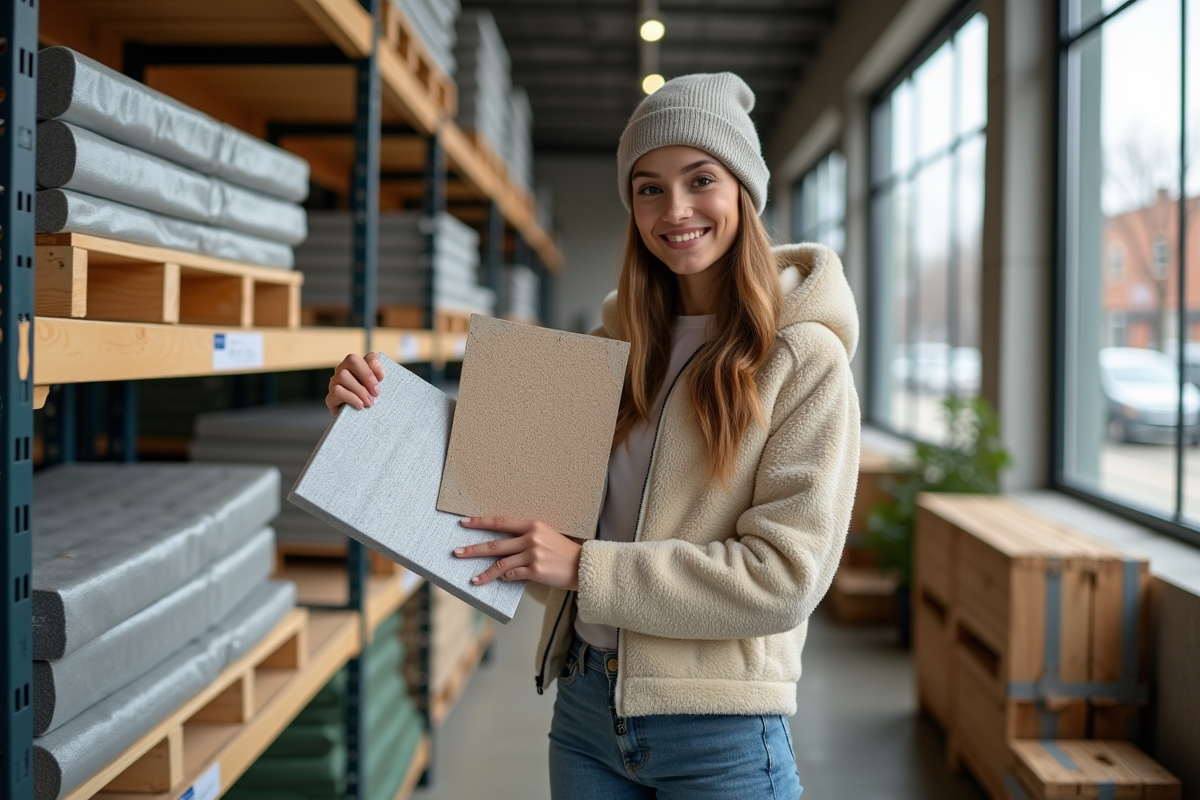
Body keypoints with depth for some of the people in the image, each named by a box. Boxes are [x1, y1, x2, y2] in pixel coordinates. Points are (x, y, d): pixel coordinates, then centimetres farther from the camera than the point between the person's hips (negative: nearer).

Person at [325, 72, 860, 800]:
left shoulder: (804, 360, -11)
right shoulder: (618, 344, 5)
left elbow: (786, 573, -17)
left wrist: (586, 569, -20)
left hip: (718, 733, -5)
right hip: (587, 708, 5)